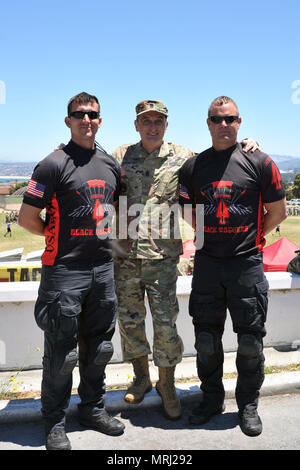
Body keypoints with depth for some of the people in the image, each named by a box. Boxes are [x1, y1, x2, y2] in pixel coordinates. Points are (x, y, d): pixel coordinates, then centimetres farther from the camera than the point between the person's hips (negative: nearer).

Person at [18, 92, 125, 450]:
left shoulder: (111, 165, 10)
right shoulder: (54, 165, -9)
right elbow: (27, 218, -9)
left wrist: (103, 232, 11)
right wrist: (59, 234, 1)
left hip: (103, 269, 6)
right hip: (64, 271, -6)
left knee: (98, 346, 16)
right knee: (61, 351, 4)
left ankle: (93, 409, 34)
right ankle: (55, 423, 21)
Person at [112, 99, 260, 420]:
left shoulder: (182, 157, 5)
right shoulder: (120, 157, 7)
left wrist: (244, 150, 1)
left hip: (162, 253, -2)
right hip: (125, 252, 2)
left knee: (165, 322, 0)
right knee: (128, 319, 11)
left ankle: (166, 385, 22)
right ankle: (141, 377, 33)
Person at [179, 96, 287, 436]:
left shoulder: (259, 163, -1)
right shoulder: (193, 166, 5)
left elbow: (277, 212, 4)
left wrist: (251, 238, 6)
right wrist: (209, 237, 6)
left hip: (246, 263, -2)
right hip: (207, 263, 2)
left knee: (250, 339, 7)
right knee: (206, 338, 11)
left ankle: (248, 405, 26)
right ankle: (212, 398, 30)